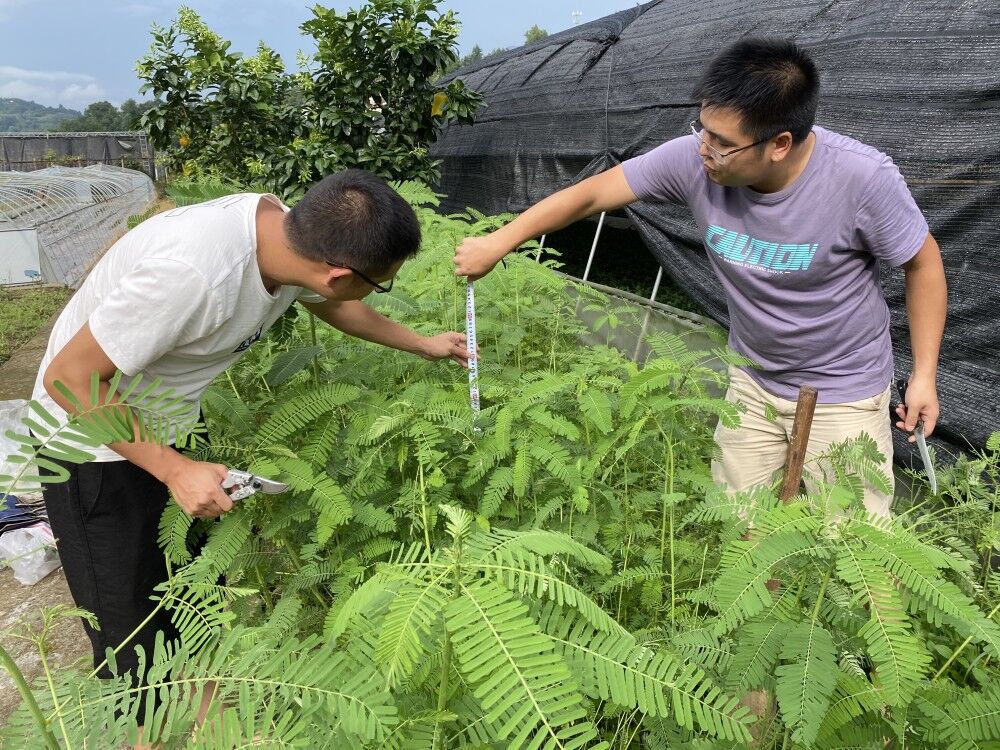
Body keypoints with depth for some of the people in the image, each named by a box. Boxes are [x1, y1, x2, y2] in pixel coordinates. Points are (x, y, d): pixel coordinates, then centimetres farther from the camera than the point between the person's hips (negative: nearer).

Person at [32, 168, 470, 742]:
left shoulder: (293, 234, -15)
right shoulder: (192, 270, -39)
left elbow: (333, 307, 9)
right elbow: (68, 379, -26)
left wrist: (423, 344, 15)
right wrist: (175, 471, -26)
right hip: (96, 432, -6)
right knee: (134, 634, 2)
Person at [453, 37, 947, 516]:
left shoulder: (863, 179, -25)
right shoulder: (693, 160, -20)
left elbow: (923, 264, -8)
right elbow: (592, 192, -9)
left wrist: (924, 374, -8)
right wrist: (500, 242, -8)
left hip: (844, 391, -2)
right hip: (752, 380, 3)